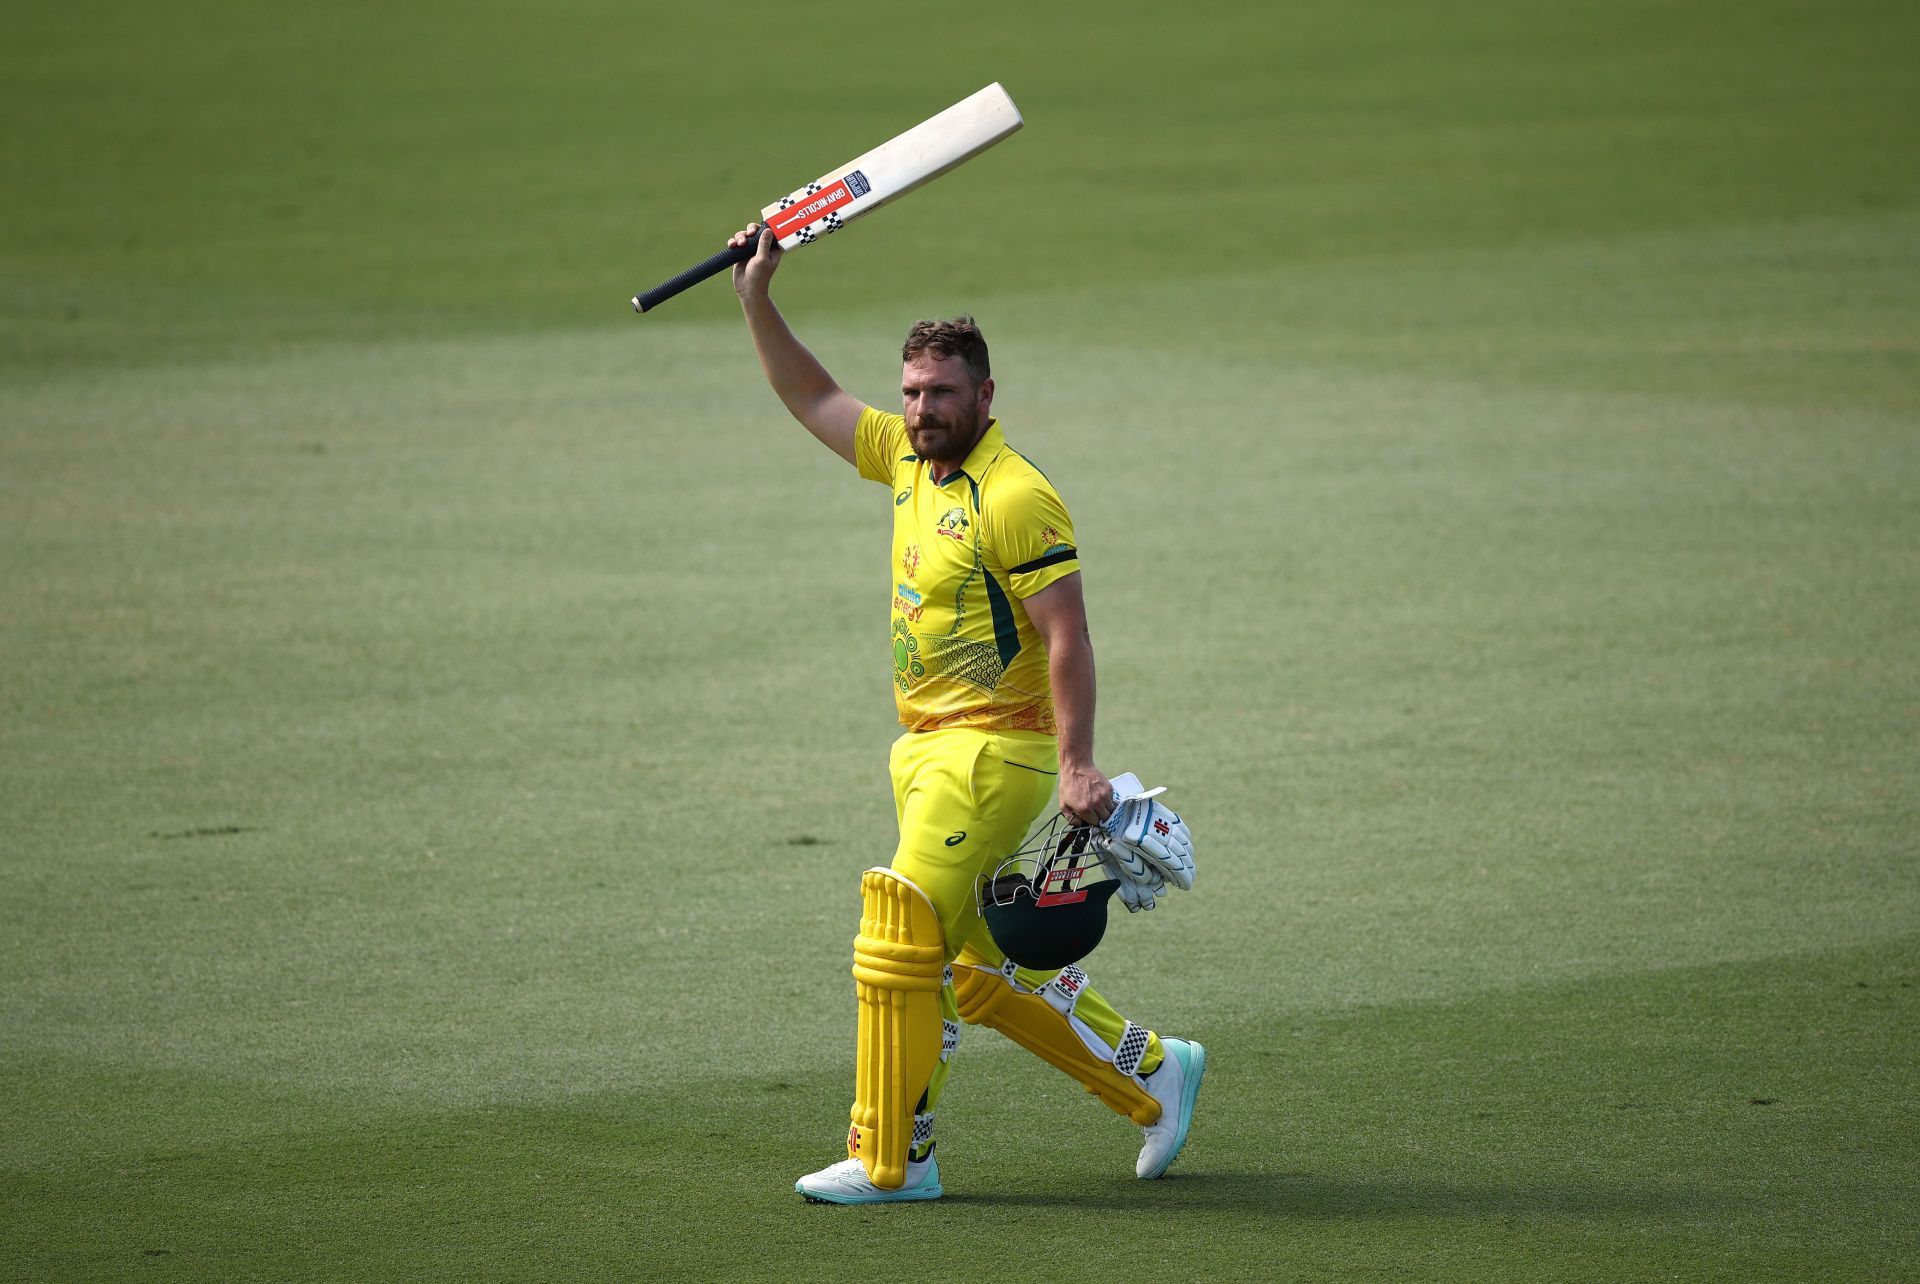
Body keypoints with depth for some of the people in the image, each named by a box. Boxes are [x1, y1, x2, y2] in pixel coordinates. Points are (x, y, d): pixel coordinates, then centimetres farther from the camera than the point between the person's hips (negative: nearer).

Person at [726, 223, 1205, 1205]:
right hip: (931, 750, 9)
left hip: (993, 753, -9)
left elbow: (1067, 638, -18)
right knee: (987, 973, 13)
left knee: (899, 940, -12)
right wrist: (757, 301, 11)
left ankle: (890, 1160, -6)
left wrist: (1076, 764, -25)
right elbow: (813, 399, 21)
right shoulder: (911, 461, 10)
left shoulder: (1016, 499, -15)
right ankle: (1152, 1072, 25)